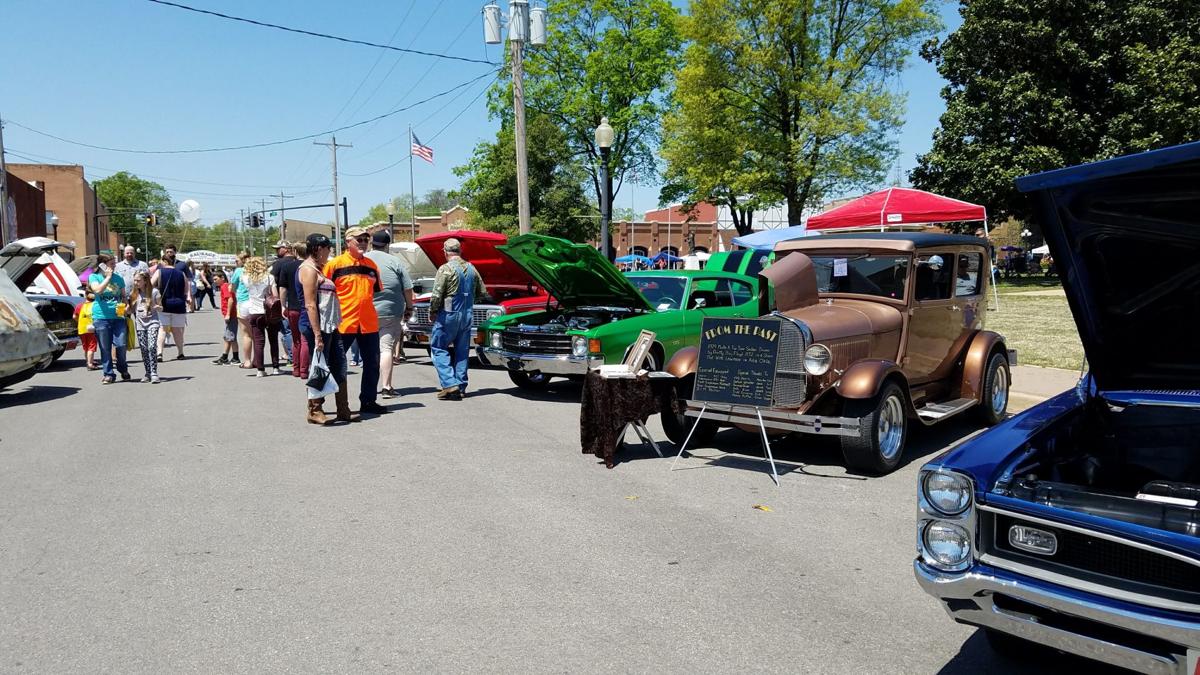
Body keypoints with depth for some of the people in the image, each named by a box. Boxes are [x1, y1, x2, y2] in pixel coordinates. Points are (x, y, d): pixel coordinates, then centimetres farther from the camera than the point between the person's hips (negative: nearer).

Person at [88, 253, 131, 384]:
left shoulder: (118, 278, 15)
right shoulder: (94, 277, 5)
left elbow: (123, 295, 20)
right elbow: (98, 290, -14)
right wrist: (108, 277, -7)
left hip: (118, 316, 2)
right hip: (101, 317, -2)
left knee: (121, 345, -6)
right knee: (105, 348, 1)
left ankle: (123, 369, 16)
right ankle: (109, 374, 10)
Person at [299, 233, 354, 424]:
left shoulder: (317, 269, 19)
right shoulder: (308, 269, -11)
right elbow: (310, 305, -18)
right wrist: (317, 335, -22)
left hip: (329, 326, 10)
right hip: (317, 326, -10)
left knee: (339, 367, 10)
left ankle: (343, 410, 15)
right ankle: (315, 411, 9)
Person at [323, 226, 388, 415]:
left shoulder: (371, 265, 12)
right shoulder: (335, 264, -4)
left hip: (369, 323, 5)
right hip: (344, 323, -5)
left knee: (372, 364, 9)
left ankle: (368, 401, 21)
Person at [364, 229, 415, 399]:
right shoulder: (395, 262, -3)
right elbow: (407, 289, -2)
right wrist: (409, 307, 11)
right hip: (390, 312, -3)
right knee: (386, 348, -3)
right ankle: (387, 387, -9)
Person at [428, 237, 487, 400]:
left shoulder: (445, 269, -13)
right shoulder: (471, 268, 6)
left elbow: (436, 296, -17)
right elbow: (482, 293, 14)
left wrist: (432, 312, -1)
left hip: (449, 314, -6)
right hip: (467, 314, 6)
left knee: (438, 348, 4)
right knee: (462, 351, 13)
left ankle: (450, 384, -7)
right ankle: (461, 386, 16)